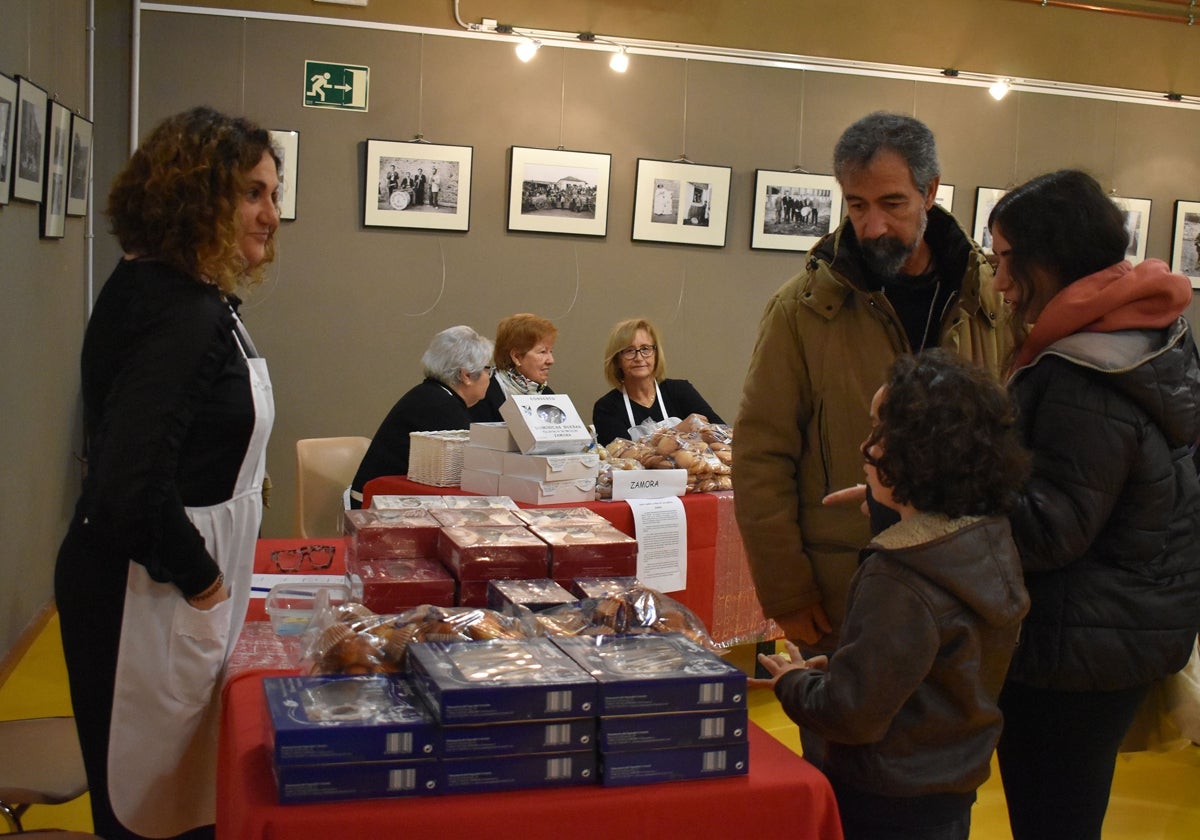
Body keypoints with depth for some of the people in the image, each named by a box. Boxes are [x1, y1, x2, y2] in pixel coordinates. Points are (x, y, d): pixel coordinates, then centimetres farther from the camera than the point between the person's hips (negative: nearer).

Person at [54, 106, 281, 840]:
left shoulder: (194, 302, 8)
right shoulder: (181, 317, -23)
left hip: (171, 581, 10)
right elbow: (132, 484, -30)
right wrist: (200, 580, -16)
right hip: (151, 595, -10)